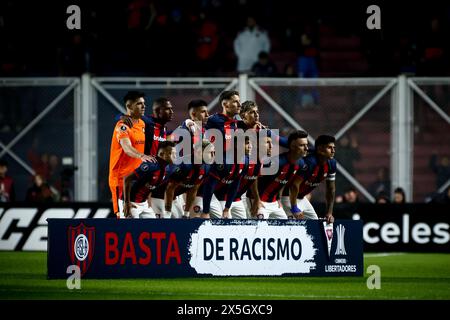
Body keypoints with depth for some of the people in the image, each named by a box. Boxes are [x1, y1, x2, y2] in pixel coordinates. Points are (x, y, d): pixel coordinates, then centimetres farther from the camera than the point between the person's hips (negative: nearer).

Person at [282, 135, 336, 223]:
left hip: (301, 198, 9)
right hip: (288, 196, -9)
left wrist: (329, 213, 1)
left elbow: (331, 190, 5)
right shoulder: (309, 162, -29)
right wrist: (294, 209, -26)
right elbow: (294, 185, -29)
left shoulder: (331, 163, -3)